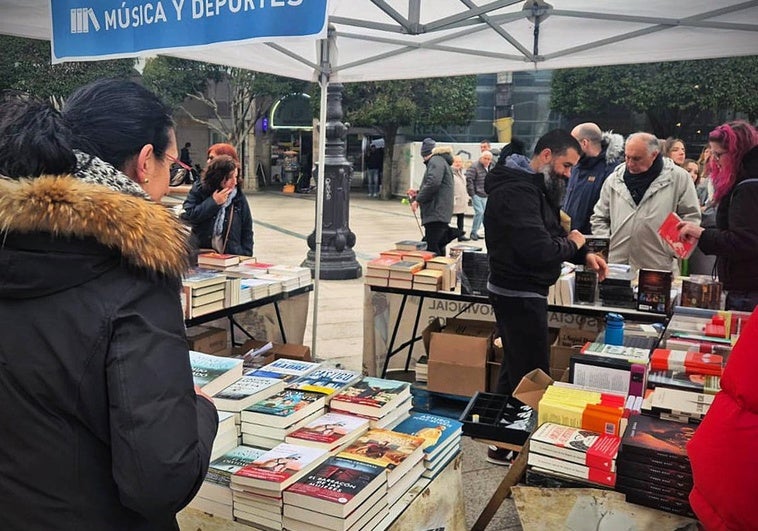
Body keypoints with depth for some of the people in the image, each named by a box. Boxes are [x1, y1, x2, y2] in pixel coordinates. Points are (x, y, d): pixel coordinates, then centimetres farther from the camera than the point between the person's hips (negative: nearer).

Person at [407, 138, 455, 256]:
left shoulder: (436, 161, -7)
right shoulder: (442, 161, 25)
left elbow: (433, 183, -22)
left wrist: (418, 200, -15)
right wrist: (418, 192, 23)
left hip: (435, 214, -11)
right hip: (439, 214, 11)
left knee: (432, 249, -14)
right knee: (438, 248, 13)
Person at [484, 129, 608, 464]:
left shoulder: (536, 187, 13)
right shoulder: (516, 192, -22)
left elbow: (550, 236, 18)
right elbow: (538, 251, -30)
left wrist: (584, 255, 1)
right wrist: (572, 244, -11)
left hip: (524, 293, 11)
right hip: (519, 295, -11)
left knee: (515, 368, 19)